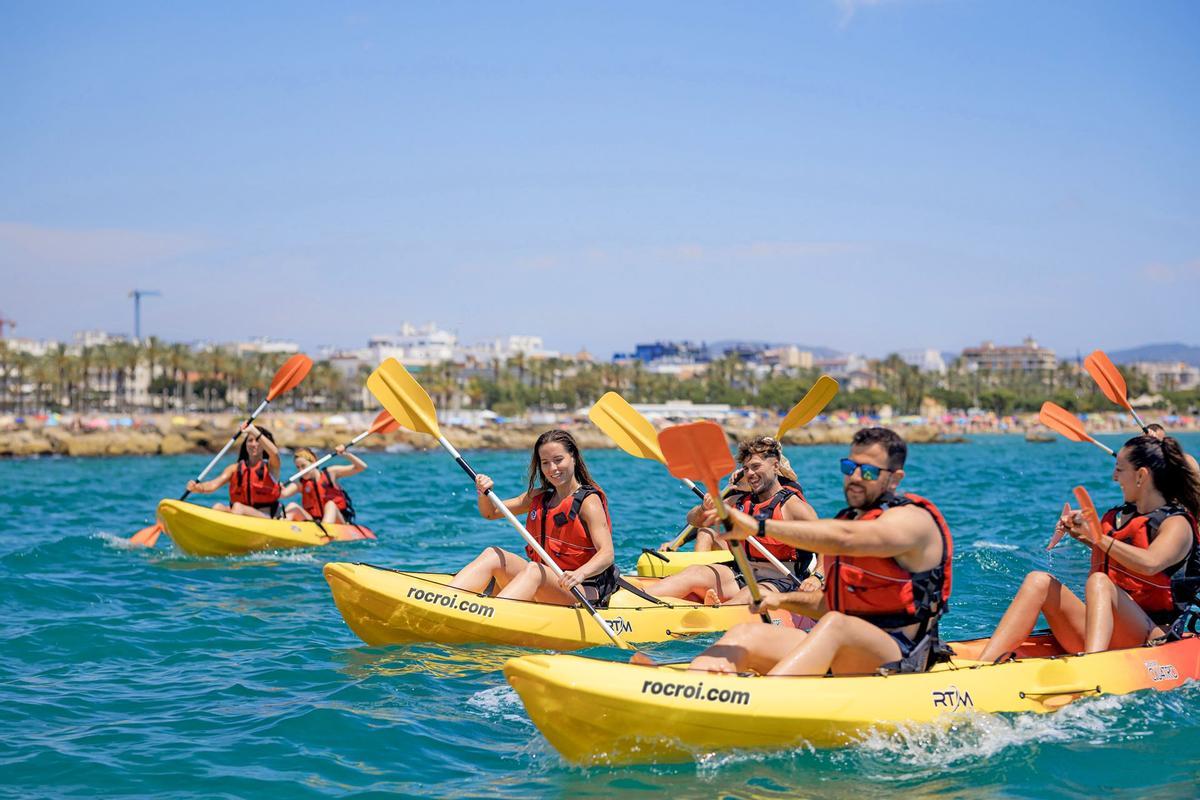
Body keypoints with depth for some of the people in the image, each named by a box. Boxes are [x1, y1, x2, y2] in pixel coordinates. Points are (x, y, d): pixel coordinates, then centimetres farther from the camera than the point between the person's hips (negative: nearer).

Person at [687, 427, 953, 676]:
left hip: (899, 663, -8)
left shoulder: (912, 520, -8)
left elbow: (843, 538, -28)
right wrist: (783, 600, 11)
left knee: (835, 625, -38)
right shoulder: (848, 519, 20)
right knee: (746, 633, -11)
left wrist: (758, 525, -34)